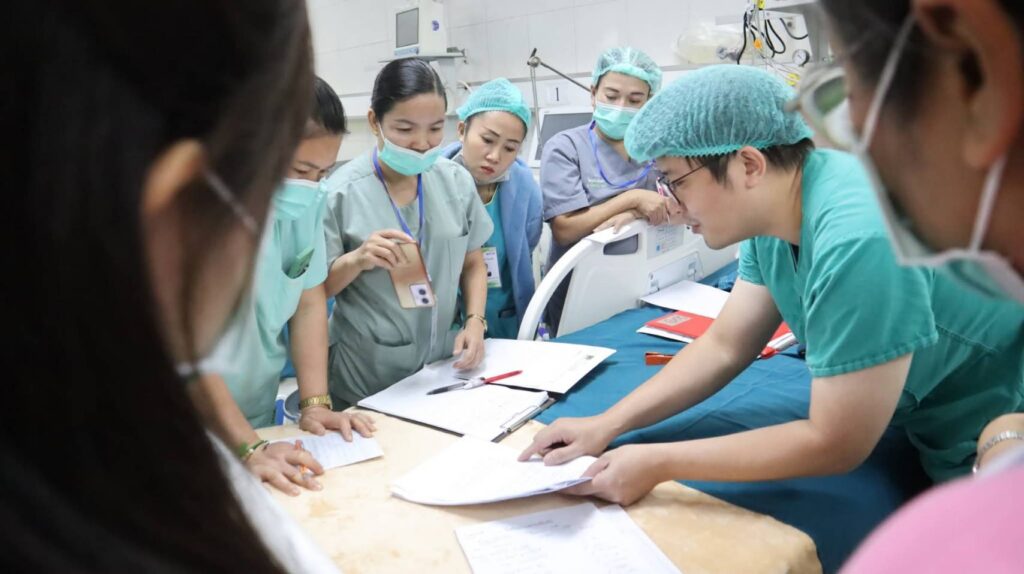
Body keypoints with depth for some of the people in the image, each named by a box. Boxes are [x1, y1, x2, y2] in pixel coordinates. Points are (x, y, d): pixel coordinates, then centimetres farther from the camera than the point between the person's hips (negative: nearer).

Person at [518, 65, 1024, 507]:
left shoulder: (857, 239, -32)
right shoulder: (773, 214, -6)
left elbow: (835, 445, -26)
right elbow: (724, 346, 0)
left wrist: (656, 463, -22)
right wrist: (607, 424, -9)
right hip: (923, 438, 7)